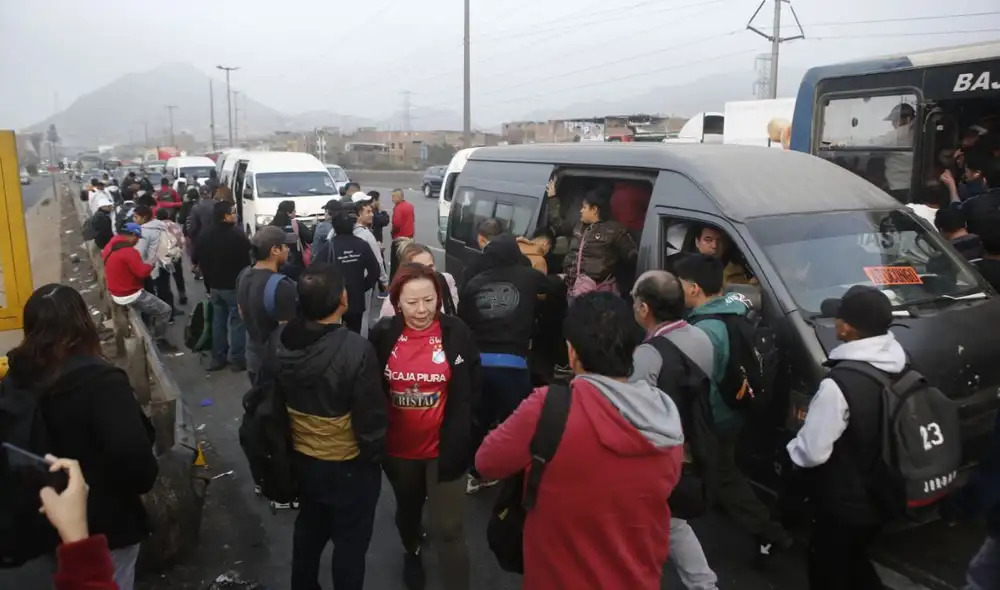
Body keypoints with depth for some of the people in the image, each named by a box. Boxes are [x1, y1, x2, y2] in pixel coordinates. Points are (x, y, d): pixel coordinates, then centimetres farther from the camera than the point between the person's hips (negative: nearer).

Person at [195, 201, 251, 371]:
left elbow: (199, 260, 13)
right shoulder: (238, 235, -20)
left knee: (218, 321, 16)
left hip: (215, 286, 7)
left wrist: (209, 284, 20)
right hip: (235, 286, -7)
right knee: (237, 322, 1)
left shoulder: (205, 236, 6)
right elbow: (248, 260, -17)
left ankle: (217, 358, 21)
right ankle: (238, 360, 5)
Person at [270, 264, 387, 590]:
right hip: (348, 466, -6)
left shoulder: (279, 340, -11)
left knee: (309, 528, 29)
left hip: (301, 459, 6)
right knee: (350, 542, 16)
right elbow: (371, 417, -22)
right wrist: (375, 454, -2)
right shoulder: (356, 349, -30)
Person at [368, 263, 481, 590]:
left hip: (444, 447, -3)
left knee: (448, 528, -2)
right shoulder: (382, 334, -10)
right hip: (398, 447, 3)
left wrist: (465, 437, -7)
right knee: (408, 509, 28)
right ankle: (411, 553, 59)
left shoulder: (457, 333, -14)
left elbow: (472, 393, -6)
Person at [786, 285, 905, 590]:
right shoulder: (902, 366, -3)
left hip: (845, 504, -8)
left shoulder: (840, 383, -30)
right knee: (856, 562, 28)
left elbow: (812, 452, -25)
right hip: (882, 496, 8)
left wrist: (793, 444, -3)